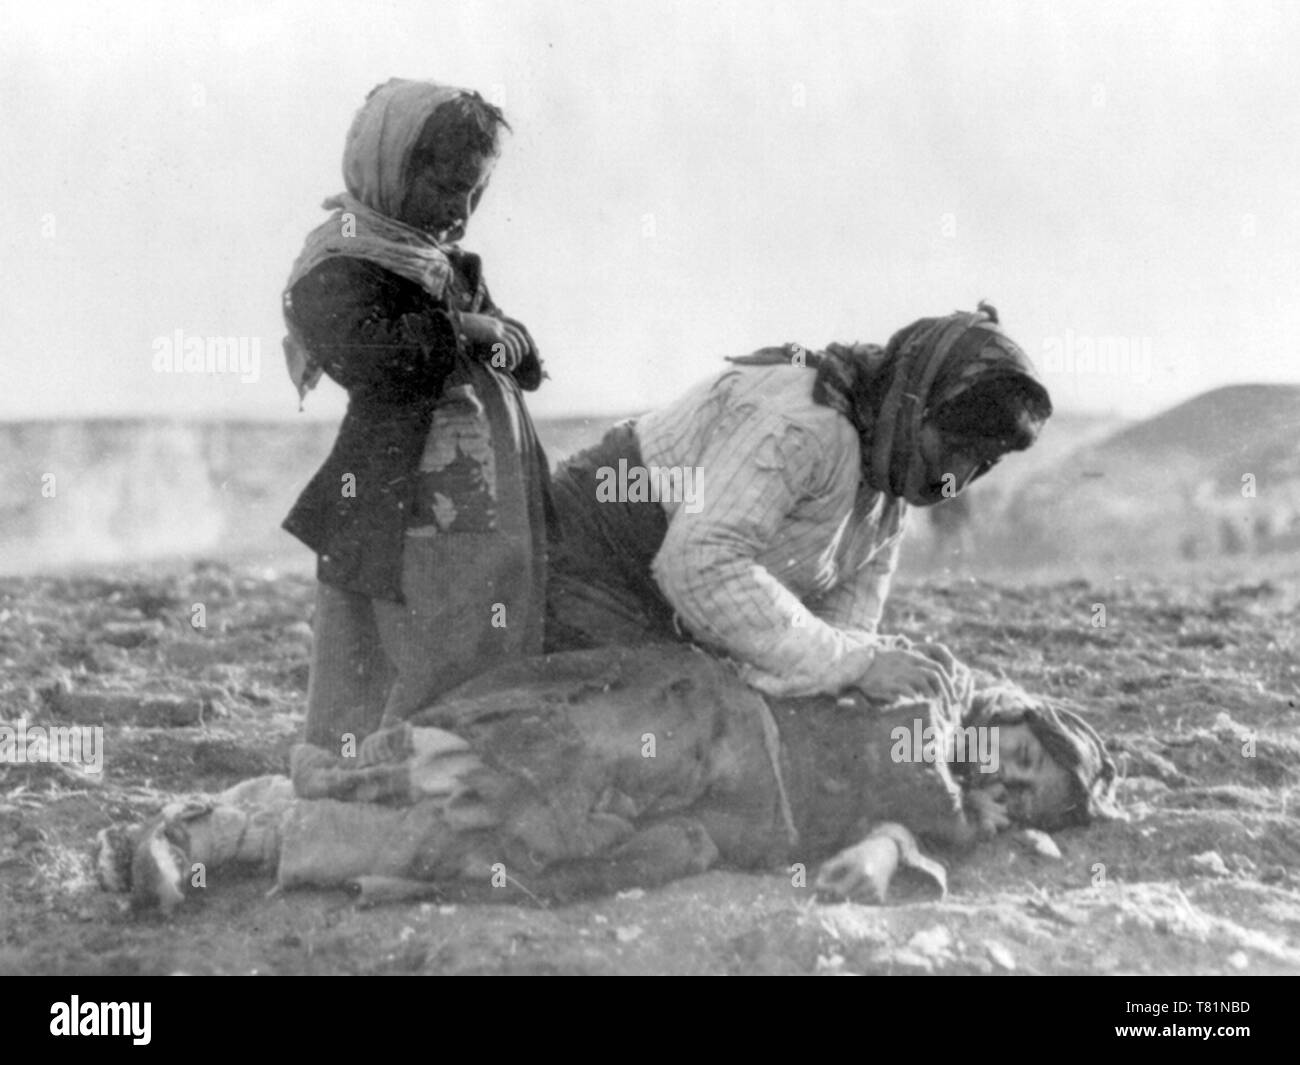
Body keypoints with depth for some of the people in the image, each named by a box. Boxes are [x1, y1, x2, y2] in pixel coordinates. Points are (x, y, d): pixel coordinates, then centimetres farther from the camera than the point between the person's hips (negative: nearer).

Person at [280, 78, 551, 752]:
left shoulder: (440, 260, 19)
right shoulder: (337, 270, -9)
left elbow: (526, 363, 19)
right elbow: (379, 361, -27)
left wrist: (492, 335, -4)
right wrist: (461, 331, -9)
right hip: (400, 538, -9)